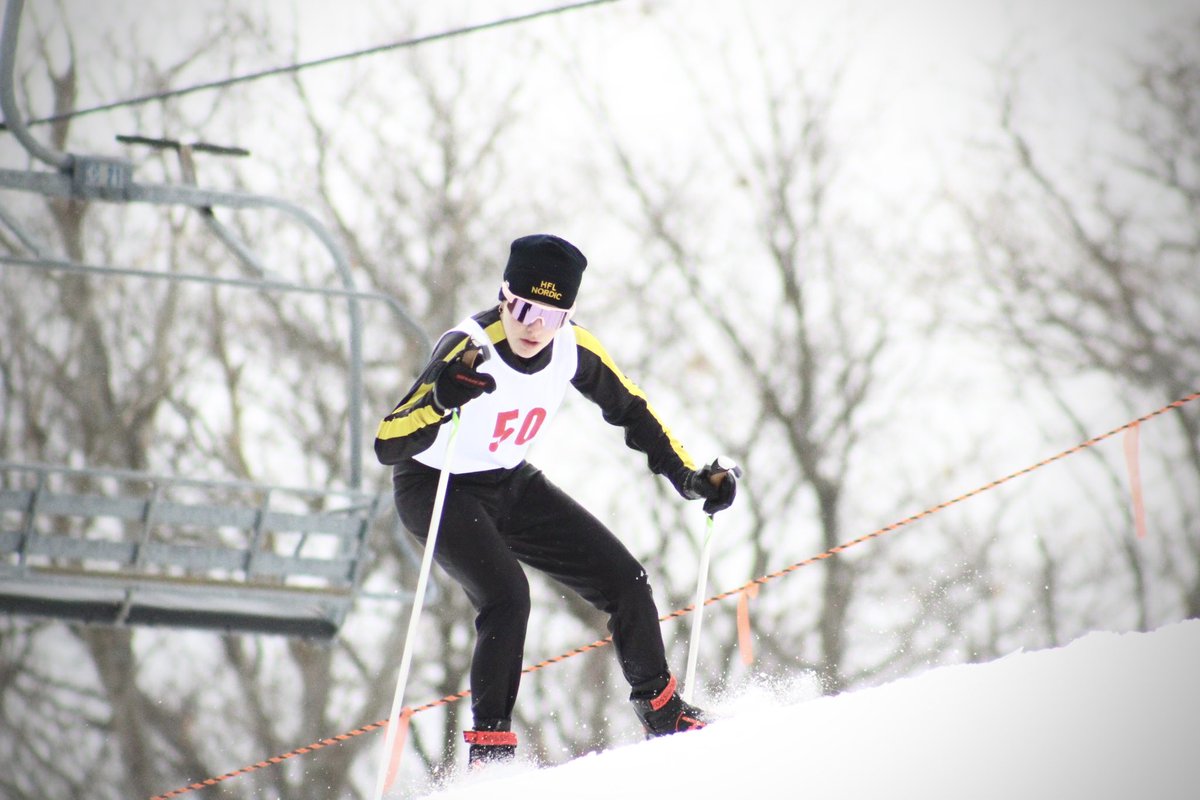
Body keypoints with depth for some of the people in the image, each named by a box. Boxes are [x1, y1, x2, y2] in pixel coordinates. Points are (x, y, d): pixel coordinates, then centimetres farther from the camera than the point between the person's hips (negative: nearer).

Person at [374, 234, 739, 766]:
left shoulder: (572, 347, -15)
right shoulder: (469, 351, -32)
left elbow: (630, 409, 3)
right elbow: (388, 445, -38)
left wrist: (689, 476, -4)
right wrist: (440, 402, -57)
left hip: (513, 486, 6)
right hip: (438, 489, -6)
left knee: (624, 579, 2)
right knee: (506, 595, -29)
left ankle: (665, 715, 22)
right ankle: (489, 748, -20)